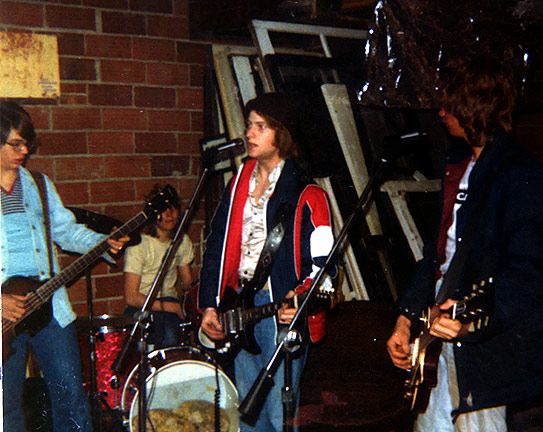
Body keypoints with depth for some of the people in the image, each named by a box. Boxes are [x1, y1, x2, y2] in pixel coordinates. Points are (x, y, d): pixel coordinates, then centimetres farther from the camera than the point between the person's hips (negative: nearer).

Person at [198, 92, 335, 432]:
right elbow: (217, 246, 14)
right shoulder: (239, 183, 13)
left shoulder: (305, 194, -6)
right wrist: (209, 305, 9)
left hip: (281, 307, -6)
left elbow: (323, 260, -8)